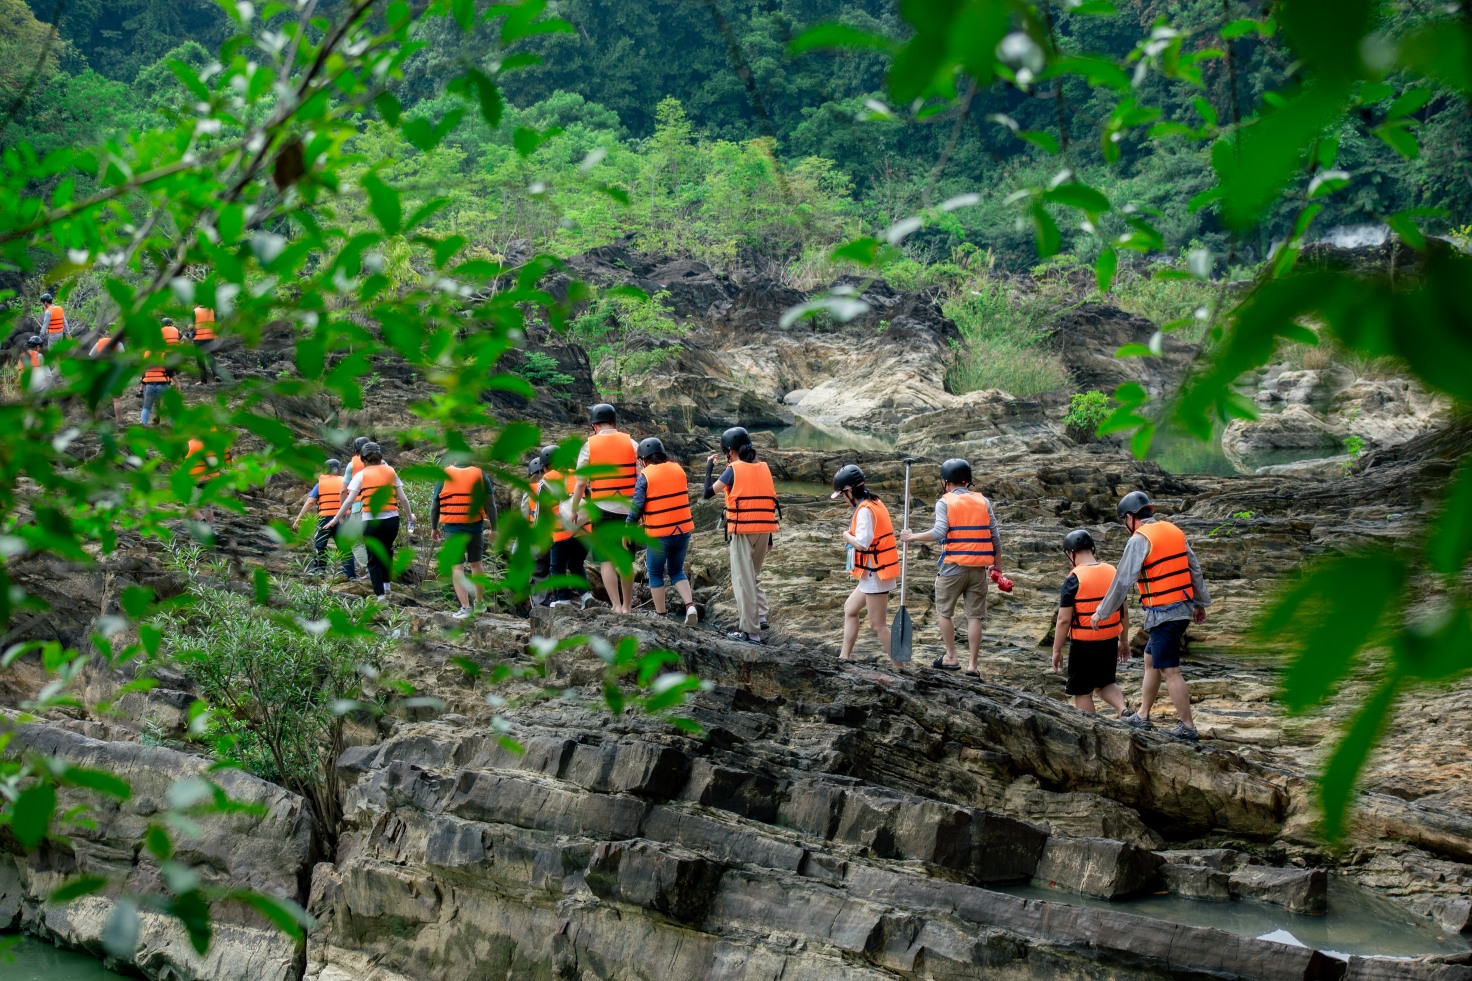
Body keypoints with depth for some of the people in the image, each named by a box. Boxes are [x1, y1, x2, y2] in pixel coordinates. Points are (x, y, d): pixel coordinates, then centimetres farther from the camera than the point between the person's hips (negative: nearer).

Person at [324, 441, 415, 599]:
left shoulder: (361, 475, 1)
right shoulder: (391, 472, 7)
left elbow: (349, 499, -5)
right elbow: (403, 499, 7)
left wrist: (336, 518, 1)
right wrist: (410, 518, 18)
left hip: (371, 521, -2)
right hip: (392, 519, 2)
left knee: (374, 559, 7)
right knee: (387, 550, 27)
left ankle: (380, 594, 1)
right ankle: (387, 583, 19)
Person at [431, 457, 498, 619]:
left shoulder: (444, 475, -1)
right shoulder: (480, 475, 1)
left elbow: (434, 504, 3)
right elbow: (490, 504, 0)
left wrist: (434, 527, 14)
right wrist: (494, 528, 7)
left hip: (453, 527, -2)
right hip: (476, 527, 2)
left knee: (457, 567, 0)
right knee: (476, 564, 18)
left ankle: (465, 607, -8)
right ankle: (479, 603, 27)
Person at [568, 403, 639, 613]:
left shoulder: (589, 446, -3)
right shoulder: (631, 444, 3)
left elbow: (581, 484, -4)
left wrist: (573, 510, 6)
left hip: (602, 509, -3)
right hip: (628, 508, 3)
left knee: (606, 559, 1)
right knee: (627, 560, 13)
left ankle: (616, 606, -10)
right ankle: (627, 606, 19)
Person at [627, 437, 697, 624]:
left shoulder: (645, 476, -11)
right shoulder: (679, 470, 5)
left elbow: (637, 506, -13)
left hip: (659, 533, -4)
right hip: (683, 530, 5)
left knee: (656, 573, 14)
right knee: (677, 571, 18)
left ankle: (660, 614, 16)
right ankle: (690, 606, -2)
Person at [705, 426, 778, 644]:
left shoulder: (734, 470, -7)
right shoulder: (764, 468, 8)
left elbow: (708, 493, -3)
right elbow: (770, 501, 11)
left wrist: (709, 468, 11)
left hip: (742, 531, -6)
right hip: (764, 530, 6)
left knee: (743, 580, 0)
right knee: (754, 576, 24)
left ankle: (750, 631, -1)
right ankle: (760, 617, 13)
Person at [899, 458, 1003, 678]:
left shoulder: (945, 502, -3)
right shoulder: (983, 502, 8)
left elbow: (939, 532, -16)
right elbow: (995, 536, 6)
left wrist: (913, 536, -4)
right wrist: (997, 564, 16)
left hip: (953, 566, -3)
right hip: (979, 567, 3)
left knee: (944, 610, 13)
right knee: (974, 615, 5)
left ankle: (950, 657, 14)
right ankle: (972, 665, 4)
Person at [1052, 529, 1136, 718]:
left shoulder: (1074, 580, -15)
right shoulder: (1113, 573, 1)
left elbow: (1064, 620, -14)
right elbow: (1124, 612, 9)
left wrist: (1056, 651, -5)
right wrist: (1124, 640, 21)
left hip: (1083, 645, -6)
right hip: (1110, 642, 6)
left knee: (1082, 692, 9)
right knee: (1104, 683, 23)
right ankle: (1124, 711, 1)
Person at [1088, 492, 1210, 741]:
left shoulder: (1139, 540, -13)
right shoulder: (1175, 532, 9)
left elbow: (1122, 581, -13)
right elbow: (1195, 569, 14)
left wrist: (1101, 612, -4)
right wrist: (1201, 603, 24)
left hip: (1163, 614, -9)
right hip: (1183, 609, 9)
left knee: (1169, 671, -3)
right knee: (1151, 661, 19)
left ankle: (1187, 727, 1)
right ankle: (1142, 717, 26)